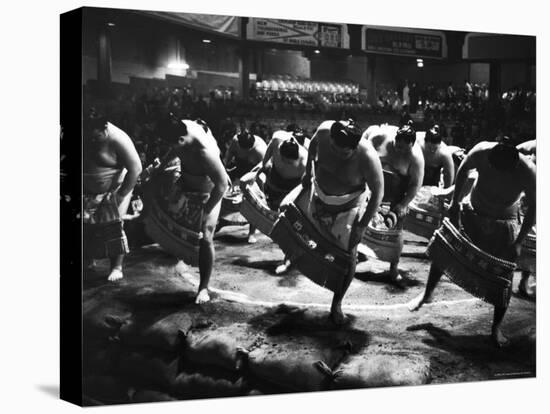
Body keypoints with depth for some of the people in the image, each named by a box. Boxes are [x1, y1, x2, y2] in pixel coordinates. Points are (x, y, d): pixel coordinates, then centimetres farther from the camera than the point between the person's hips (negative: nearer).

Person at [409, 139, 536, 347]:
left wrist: (519, 242, -19)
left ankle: (496, 328, 13)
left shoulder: (527, 172, -33)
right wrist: (455, 202, -6)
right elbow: (463, 169, -6)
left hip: (504, 224, -2)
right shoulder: (481, 152, -30)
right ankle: (427, 294, 27)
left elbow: (532, 208, -18)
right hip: (473, 213, 2)